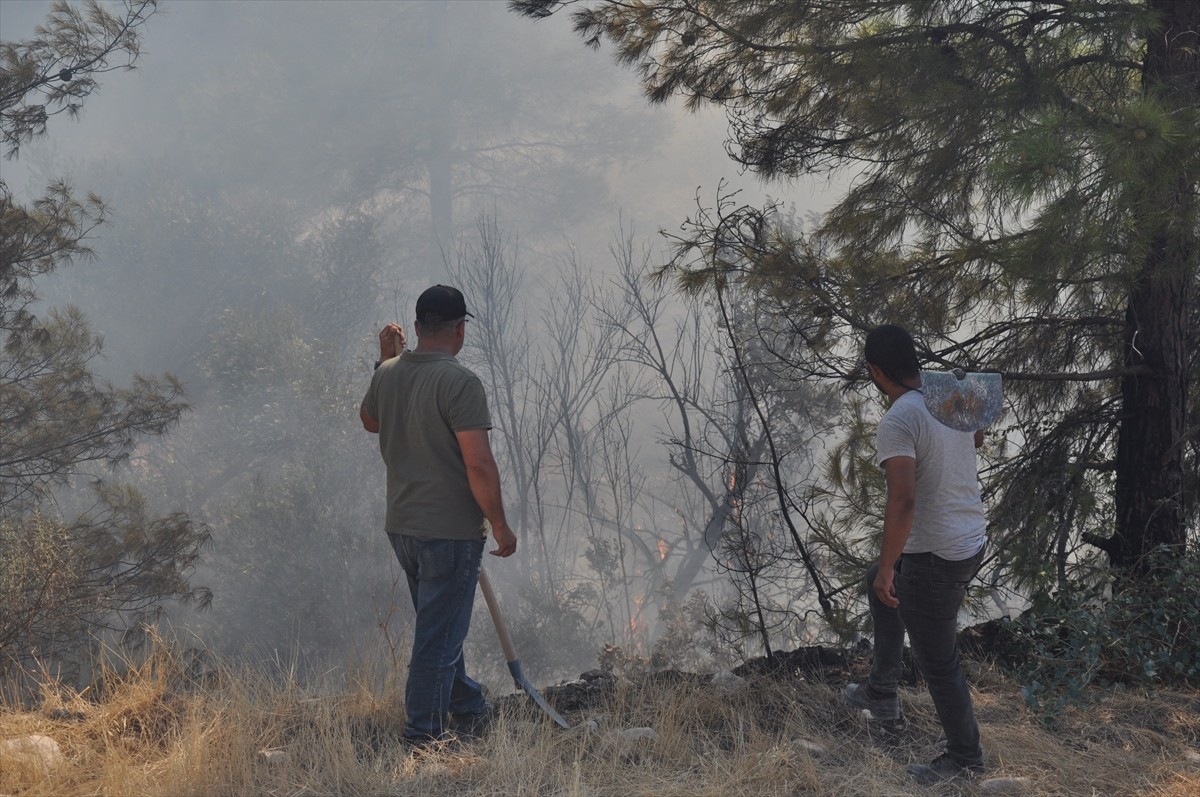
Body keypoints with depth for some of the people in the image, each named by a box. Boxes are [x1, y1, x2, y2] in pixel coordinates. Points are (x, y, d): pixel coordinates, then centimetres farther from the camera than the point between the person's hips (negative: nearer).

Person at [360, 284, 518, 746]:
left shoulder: (387, 375, 3)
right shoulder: (459, 382, -19)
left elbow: (369, 421, 27)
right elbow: (479, 465, -23)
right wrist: (501, 525, -13)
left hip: (401, 526, 8)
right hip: (450, 530, -8)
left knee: (440, 626, 22)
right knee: (438, 635, 1)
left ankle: (469, 711, 37)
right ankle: (424, 734, 7)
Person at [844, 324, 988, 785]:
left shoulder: (897, 423, -24)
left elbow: (902, 501, -33)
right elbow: (975, 440, 24)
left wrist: (887, 568, -23)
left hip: (934, 558, -9)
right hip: (972, 542, 9)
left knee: (938, 662, 10)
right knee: (881, 585, 32)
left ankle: (965, 758, 27)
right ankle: (882, 694, 42)